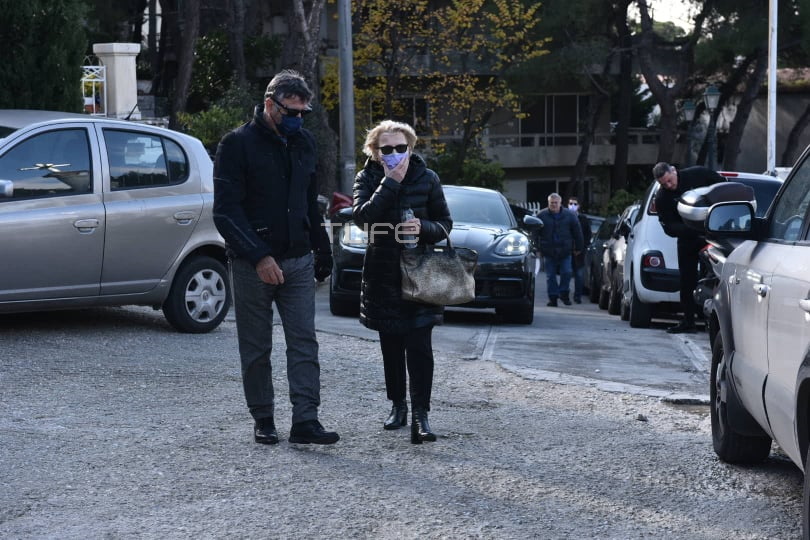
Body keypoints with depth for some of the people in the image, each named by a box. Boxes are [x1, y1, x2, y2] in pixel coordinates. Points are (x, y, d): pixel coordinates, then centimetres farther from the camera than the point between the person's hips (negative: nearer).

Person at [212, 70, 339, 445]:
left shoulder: (303, 142, 10)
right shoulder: (238, 144, -8)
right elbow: (226, 211, -14)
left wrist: (322, 249, 19)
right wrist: (259, 257, -22)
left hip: (298, 260, 4)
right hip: (253, 264, -4)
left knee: (304, 343, -3)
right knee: (256, 349, 5)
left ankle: (305, 421, -5)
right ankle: (263, 420, 15)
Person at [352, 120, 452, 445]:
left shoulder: (426, 178, -1)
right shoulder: (367, 179, 0)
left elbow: (445, 223, 5)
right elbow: (361, 216, -18)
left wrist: (424, 228, -17)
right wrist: (390, 183, -22)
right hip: (382, 274, 2)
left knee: (419, 345, -11)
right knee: (391, 345, 11)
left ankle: (420, 416, -15)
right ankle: (398, 405, 24)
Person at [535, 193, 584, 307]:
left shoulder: (569, 215, 3)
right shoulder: (541, 215, 1)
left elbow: (577, 232, 8)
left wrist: (578, 248, 7)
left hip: (565, 251, 0)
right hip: (548, 252, 0)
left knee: (566, 273, -4)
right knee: (550, 276, 2)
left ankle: (564, 293, 15)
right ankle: (553, 297, 8)